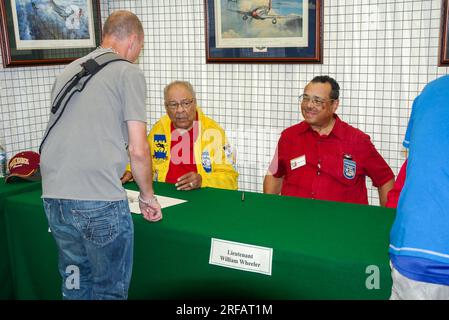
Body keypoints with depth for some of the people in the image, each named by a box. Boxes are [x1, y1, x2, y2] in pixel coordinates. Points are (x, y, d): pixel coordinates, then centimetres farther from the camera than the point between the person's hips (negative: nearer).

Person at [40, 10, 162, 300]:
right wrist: (148, 195, 7)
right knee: (110, 289, 9)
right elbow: (138, 150, -8)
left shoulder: (68, 72, 17)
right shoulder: (129, 73, -2)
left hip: (54, 196, 7)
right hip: (99, 200, -6)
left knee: (74, 283, 21)